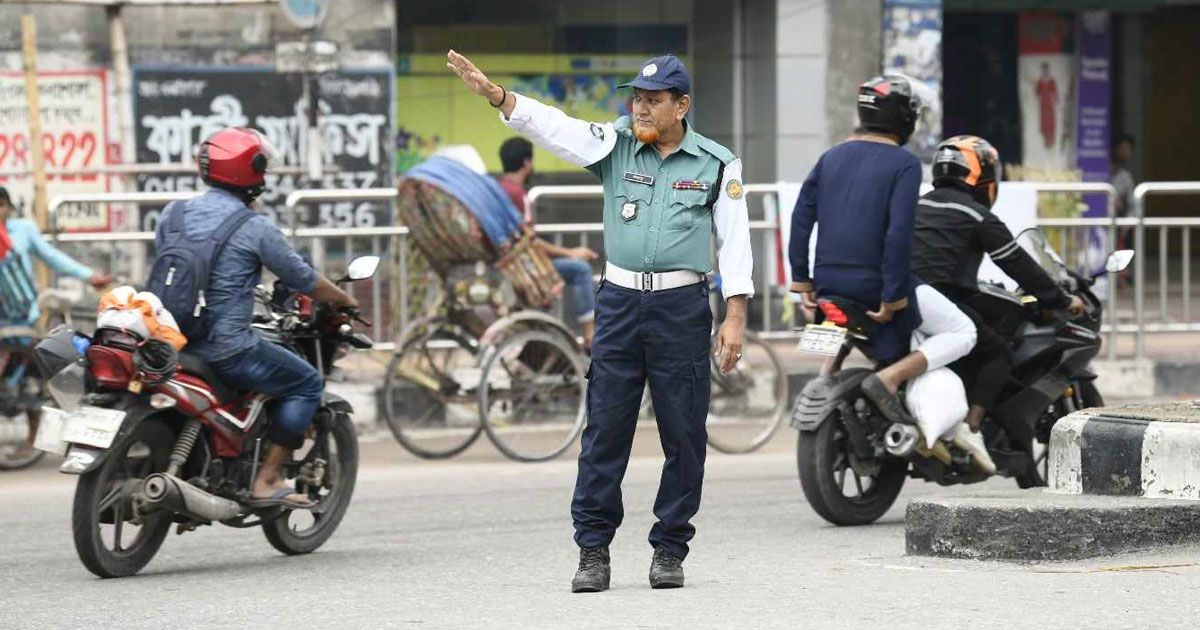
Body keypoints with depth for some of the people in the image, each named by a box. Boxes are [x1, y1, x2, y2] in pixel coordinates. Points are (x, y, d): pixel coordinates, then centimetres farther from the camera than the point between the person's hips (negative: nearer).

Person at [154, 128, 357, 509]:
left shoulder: (173, 214, 6)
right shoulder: (254, 229, -10)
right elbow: (305, 281, -2)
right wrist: (344, 301, 18)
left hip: (172, 344, 7)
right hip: (226, 347, -7)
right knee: (307, 383, 8)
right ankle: (267, 480, 1)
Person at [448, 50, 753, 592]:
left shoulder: (717, 164, 3)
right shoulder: (616, 145, 7)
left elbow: (735, 242, 3)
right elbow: (553, 126, -6)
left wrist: (734, 318, -3)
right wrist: (494, 93, -22)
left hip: (682, 307, -2)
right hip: (620, 302, 2)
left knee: (683, 435, 2)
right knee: (605, 428, 0)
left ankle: (670, 551, 12)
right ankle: (593, 551, 4)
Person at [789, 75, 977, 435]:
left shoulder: (832, 158, 10)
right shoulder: (904, 164, -8)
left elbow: (801, 217, 7)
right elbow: (899, 232, -18)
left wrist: (802, 281, 10)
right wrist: (892, 298, -15)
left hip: (830, 283, 6)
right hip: (877, 283, -6)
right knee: (962, 333, 5)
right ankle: (889, 378, -13)